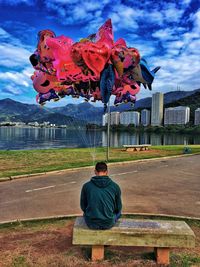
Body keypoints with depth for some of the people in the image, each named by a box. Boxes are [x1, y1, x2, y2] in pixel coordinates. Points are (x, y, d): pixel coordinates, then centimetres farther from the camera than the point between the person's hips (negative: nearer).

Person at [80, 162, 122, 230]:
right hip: (109, 224, 0)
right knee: (118, 211, 30)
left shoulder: (86, 186, -8)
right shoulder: (115, 186, -8)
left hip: (91, 224, 1)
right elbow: (118, 208, 3)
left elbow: (83, 206, 3)